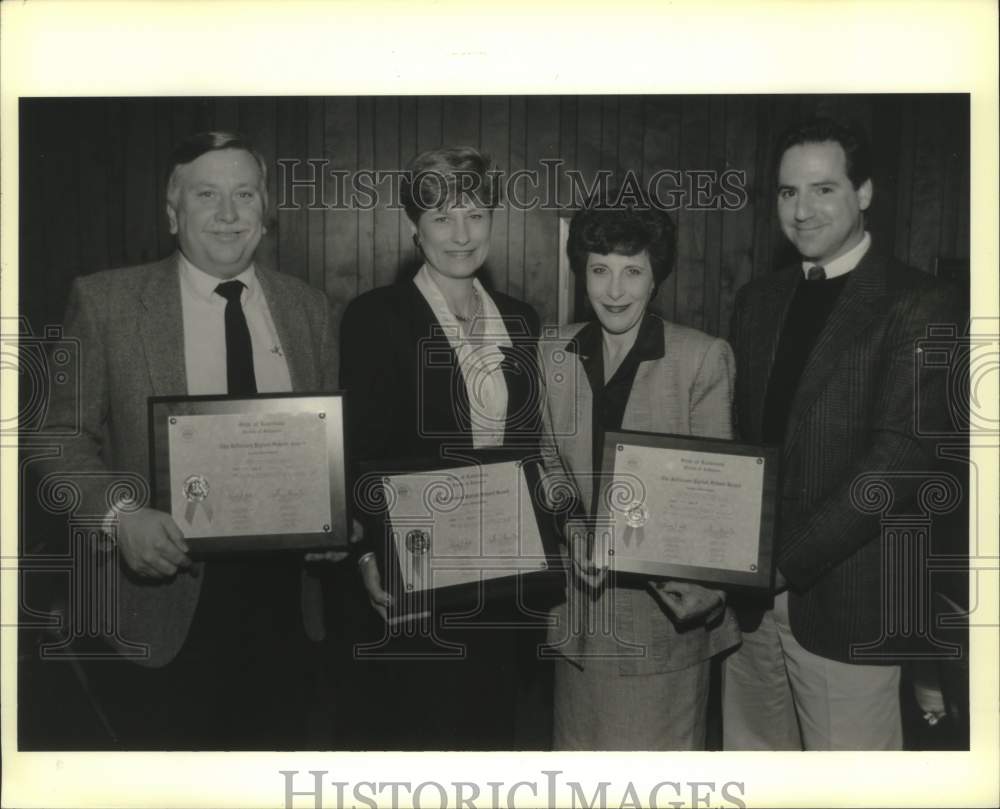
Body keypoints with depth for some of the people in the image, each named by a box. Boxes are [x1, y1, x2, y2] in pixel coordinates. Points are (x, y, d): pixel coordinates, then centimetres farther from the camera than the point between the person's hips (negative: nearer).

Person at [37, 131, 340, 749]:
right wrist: (120, 513, -18)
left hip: (284, 599, 3)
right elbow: (61, 434, -2)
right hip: (164, 604, -2)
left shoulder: (309, 308, 6)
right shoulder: (106, 301, -2)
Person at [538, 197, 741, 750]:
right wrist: (576, 534, -9)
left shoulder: (704, 358, -8)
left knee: (660, 739, 7)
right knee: (582, 736, 16)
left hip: (664, 597, -3)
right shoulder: (554, 356, 4)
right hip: (580, 597, 4)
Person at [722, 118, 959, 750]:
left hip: (844, 595, -5)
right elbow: (740, 433, 11)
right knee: (751, 749, 14)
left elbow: (904, 455, -15)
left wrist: (788, 559, -18)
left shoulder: (913, 303, -6)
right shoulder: (757, 301, 12)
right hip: (750, 590, 5)